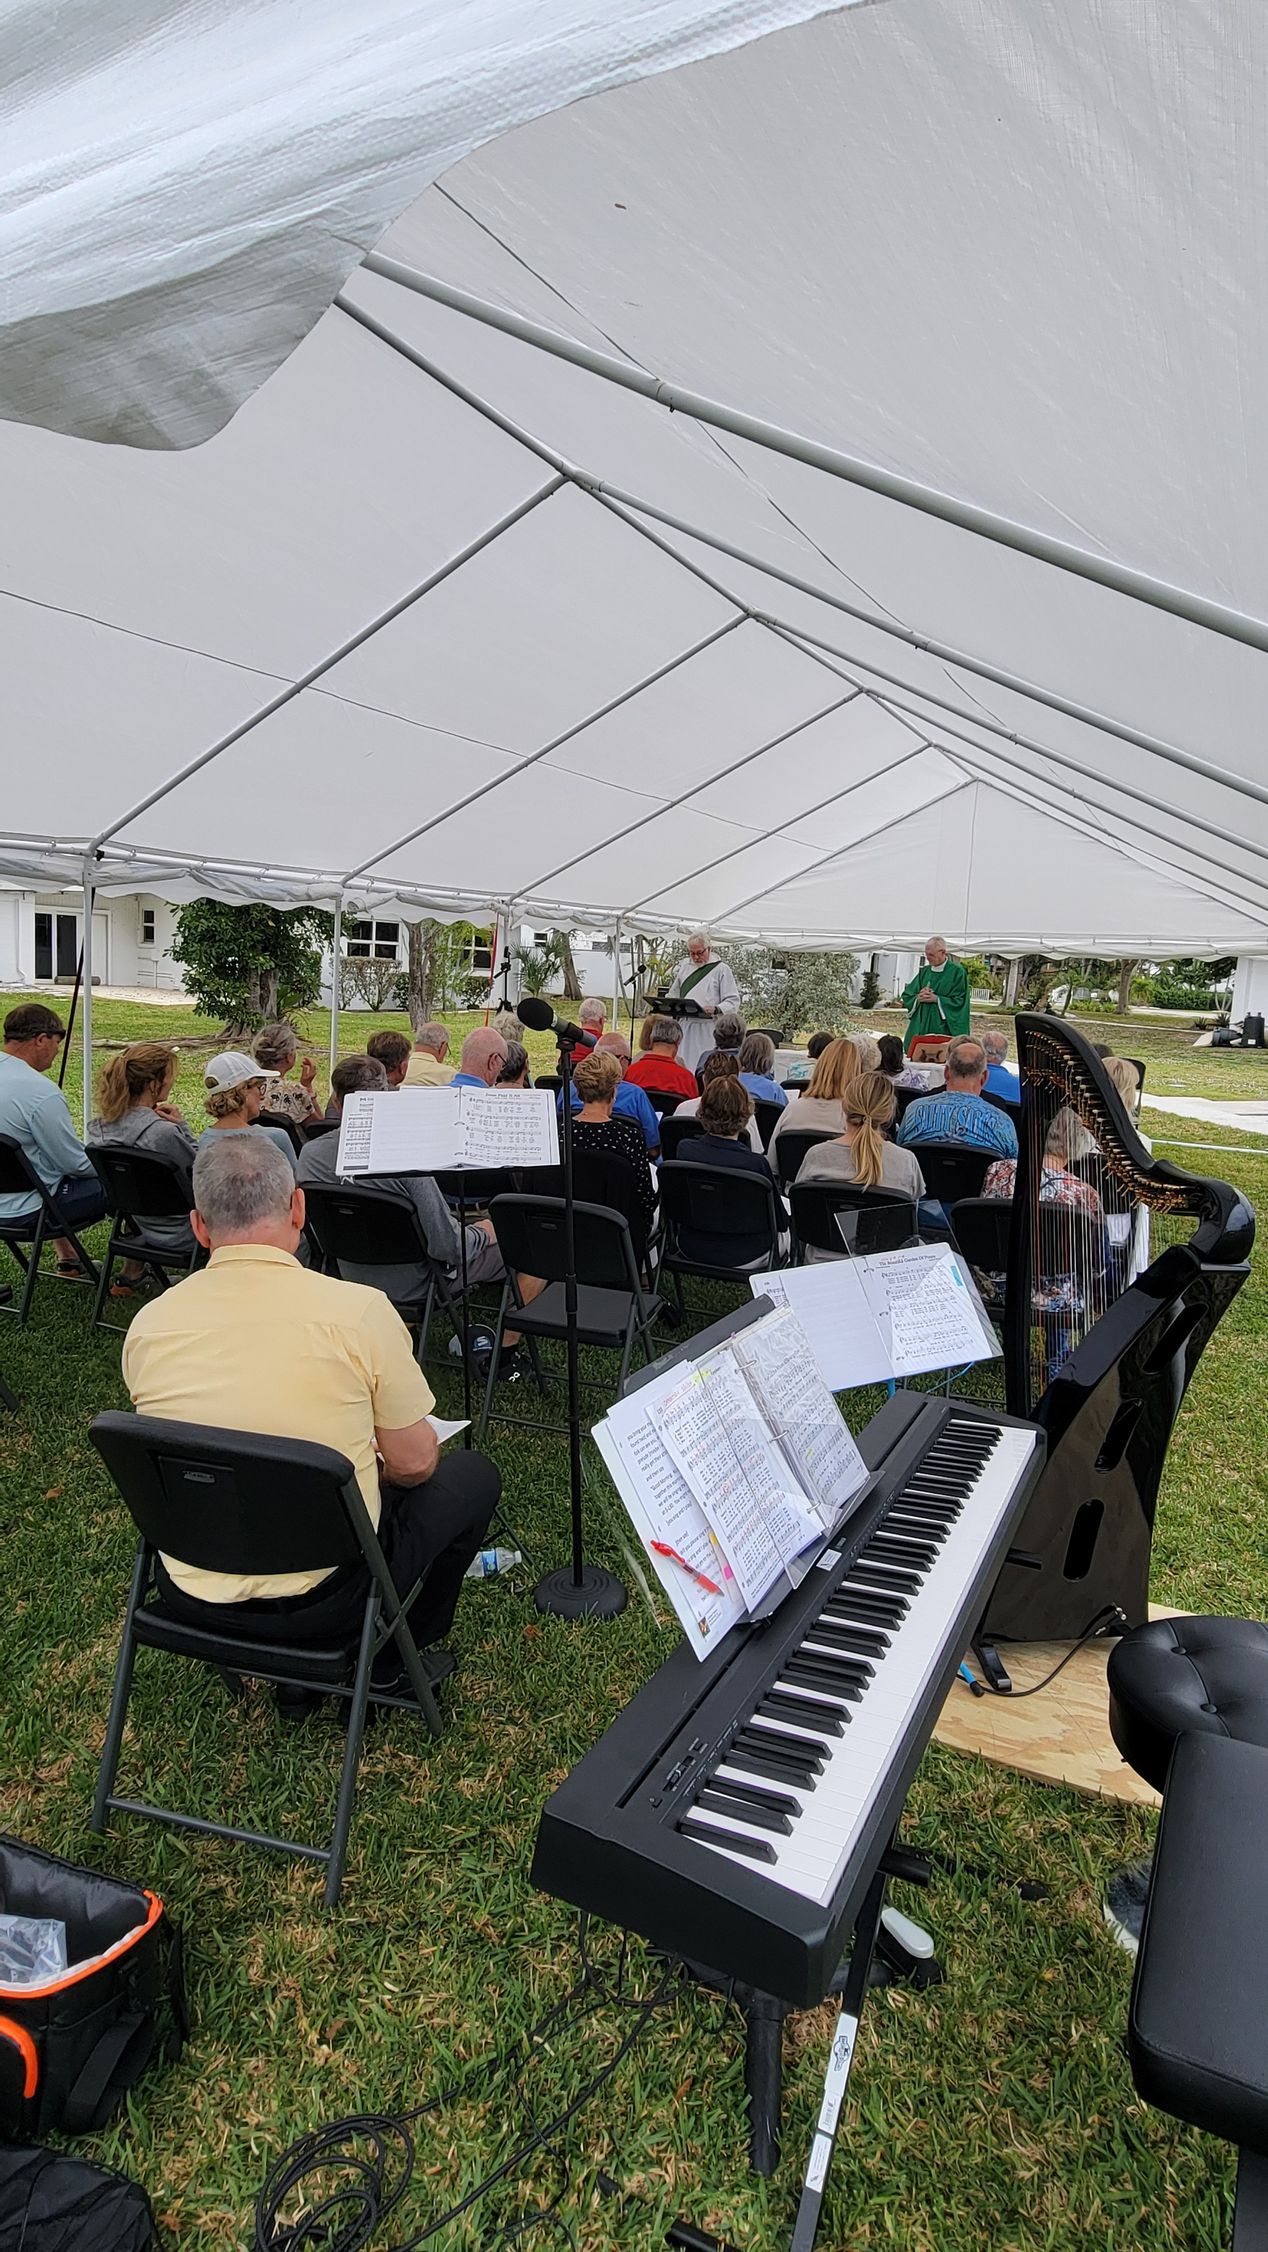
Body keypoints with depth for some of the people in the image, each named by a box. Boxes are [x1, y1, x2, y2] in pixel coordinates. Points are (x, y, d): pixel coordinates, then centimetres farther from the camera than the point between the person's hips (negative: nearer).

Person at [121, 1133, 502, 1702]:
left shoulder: (147, 1325, -8)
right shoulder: (357, 1309, -20)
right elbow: (413, 1464, -11)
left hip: (191, 1596, 4)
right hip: (321, 1596, -4)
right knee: (474, 1476, 18)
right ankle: (387, 1661, 24)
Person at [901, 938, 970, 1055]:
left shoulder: (957, 972, -3)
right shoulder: (924, 971, 12)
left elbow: (959, 1001, -8)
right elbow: (906, 996, 11)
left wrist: (936, 999, -16)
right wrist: (918, 997, -10)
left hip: (942, 1028, -5)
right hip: (920, 1026, 5)